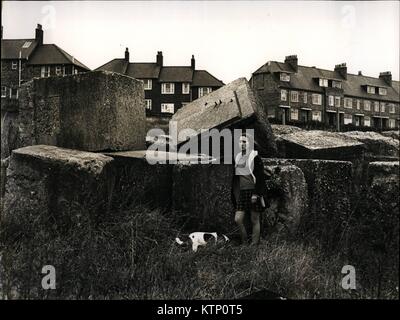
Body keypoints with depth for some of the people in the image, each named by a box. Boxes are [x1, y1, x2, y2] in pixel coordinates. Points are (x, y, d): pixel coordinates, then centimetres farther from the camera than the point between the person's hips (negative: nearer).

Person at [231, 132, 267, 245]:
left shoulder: (255, 157, -7)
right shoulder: (238, 157, 12)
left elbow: (260, 177, -11)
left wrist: (256, 193, -18)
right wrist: (236, 194, 14)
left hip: (253, 192, -6)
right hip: (242, 192, 6)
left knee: (254, 220, 1)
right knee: (238, 219, -2)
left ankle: (255, 243, 10)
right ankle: (244, 242, 13)